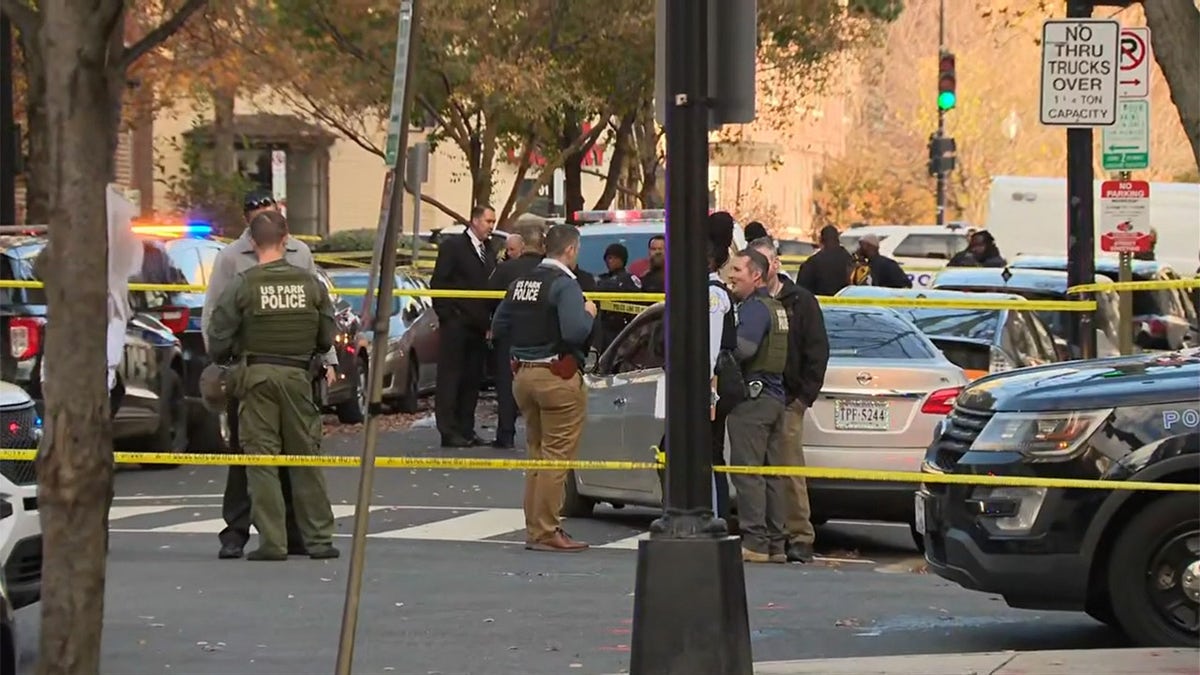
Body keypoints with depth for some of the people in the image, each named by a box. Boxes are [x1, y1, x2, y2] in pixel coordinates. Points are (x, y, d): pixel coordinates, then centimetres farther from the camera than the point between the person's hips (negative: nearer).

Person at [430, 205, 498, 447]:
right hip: (456, 324, -7)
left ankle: (466, 429, 13)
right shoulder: (452, 245, -3)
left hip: (478, 326, 7)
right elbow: (438, 282, -7)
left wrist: (490, 322, 5)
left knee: (472, 381, 8)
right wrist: (446, 315, -12)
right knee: (450, 379, -4)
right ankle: (449, 432, -4)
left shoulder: (489, 252, 17)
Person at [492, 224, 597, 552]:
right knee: (556, 457, -4)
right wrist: (588, 313, -7)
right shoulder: (564, 285, -14)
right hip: (557, 377, -8)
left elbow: (499, 327, 14)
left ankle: (535, 528, 22)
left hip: (523, 375, 8)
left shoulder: (521, 283, 9)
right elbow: (575, 331, -25)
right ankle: (546, 532, -5)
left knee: (537, 454, 17)